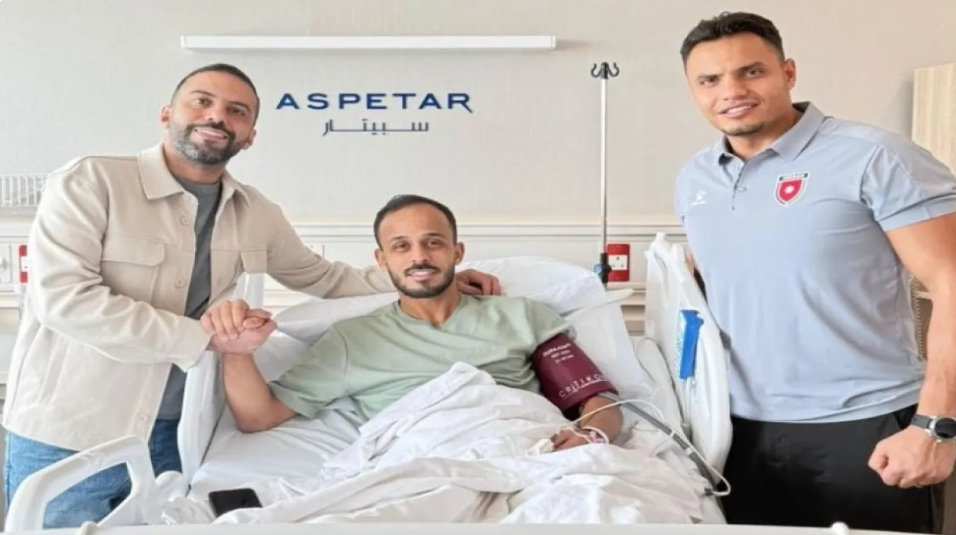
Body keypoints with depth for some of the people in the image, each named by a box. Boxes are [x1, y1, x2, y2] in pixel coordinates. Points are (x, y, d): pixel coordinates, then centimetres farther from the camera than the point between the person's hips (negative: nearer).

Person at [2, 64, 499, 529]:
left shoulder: (258, 214, 7)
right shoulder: (89, 181, -9)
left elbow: (322, 276, 21)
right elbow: (63, 296, -19)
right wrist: (203, 337, -21)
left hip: (176, 435, 5)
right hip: (69, 436, -4)